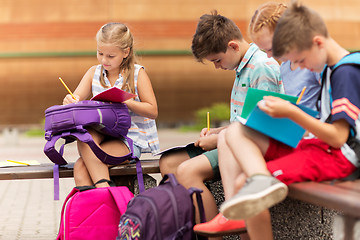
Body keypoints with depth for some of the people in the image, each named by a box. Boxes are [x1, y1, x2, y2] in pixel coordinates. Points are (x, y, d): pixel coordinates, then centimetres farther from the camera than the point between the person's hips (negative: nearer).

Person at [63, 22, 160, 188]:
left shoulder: (137, 73, 0)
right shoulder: (94, 72, 11)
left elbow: (153, 111, -3)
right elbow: (75, 100, 6)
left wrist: (125, 101, -18)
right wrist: (70, 101, -19)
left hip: (132, 141, -4)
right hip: (103, 135, 5)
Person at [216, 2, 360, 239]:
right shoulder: (329, 69, 15)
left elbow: (338, 137, -19)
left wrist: (292, 113, -22)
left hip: (337, 156, -11)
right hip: (313, 146, 11)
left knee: (242, 183, -25)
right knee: (234, 132, -4)